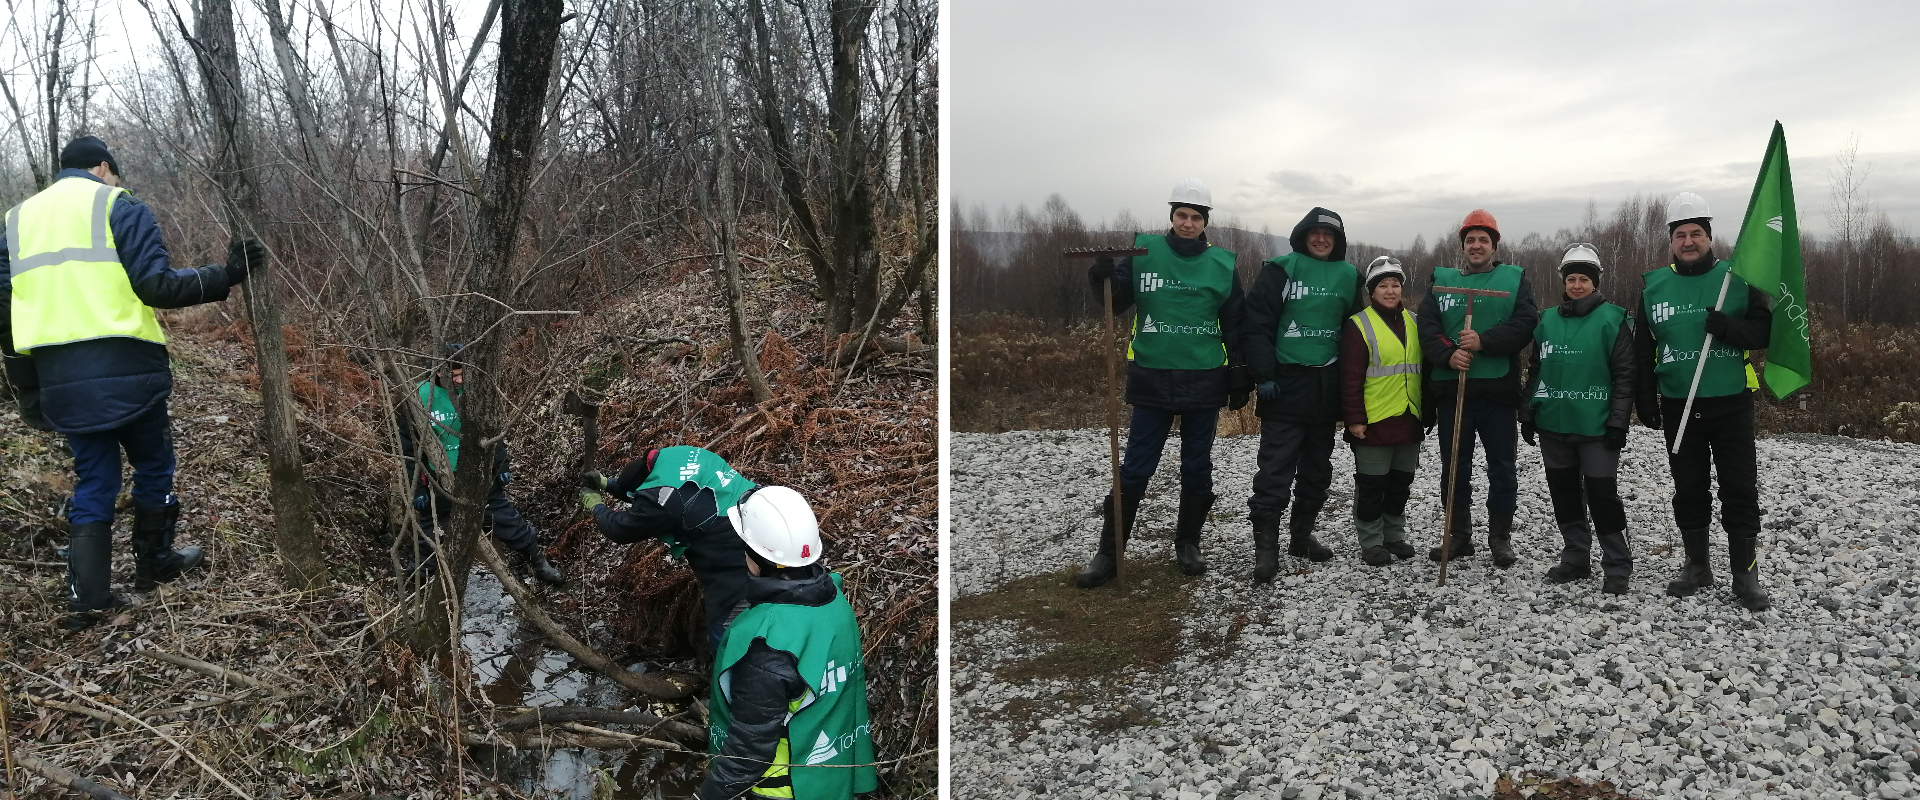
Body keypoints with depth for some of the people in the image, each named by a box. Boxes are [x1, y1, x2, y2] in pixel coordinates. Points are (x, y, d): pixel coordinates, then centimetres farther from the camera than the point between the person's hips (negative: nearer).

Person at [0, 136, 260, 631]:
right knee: (154, 466, 15)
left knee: (93, 480, 12)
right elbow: (157, 286, -12)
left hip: (60, 379, 5)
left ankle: (88, 597, 7)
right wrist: (225, 276, -4)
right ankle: (154, 564, 26)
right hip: (125, 368, -5)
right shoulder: (118, 206, -1)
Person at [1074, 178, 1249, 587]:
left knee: (1197, 468, 11)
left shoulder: (1222, 263, 3)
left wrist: (1239, 378, 6)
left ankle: (1188, 543, 27)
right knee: (1135, 469, 0)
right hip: (1152, 379, -1)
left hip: (1204, 381, 2)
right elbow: (1116, 303, 0)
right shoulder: (1144, 250, -1)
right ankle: (1108, 552, 9)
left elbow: (1234, 326, 8)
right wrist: (1104, 277, -20)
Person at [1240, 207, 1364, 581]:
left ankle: (1301, 535, 26)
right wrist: (1263, 375, -14)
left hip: (1327, 387, 5)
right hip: (1286, 385, -5)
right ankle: (1266, 546, -5)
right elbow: (1256, 324, -8)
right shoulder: (1281, 270, -4)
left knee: (1317, 467, 13)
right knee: (1276, 468, -8)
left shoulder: (1348, 276, 9)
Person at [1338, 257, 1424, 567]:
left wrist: (1427, 411, 15)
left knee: (1401, 483, 15)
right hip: (1374, 422, -6)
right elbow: (1350, 377, -10)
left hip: (1409, 421, 6)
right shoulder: (1358, 325, -7)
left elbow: (1425, 369, 18)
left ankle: (1395, 535, 28)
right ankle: (1371, 542, 12)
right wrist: (1354, 418, -15)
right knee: (1372, 486, 2)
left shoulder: (1414, 322, 12)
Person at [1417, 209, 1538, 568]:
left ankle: (1500, 538, 16)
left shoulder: (1514, 278, 8)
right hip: (1451, 388, 2)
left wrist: (1484, 341, -19)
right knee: (1454, 467, 8)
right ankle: (1459, 536, 19)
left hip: (1498, 389, -1)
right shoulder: (1442, 280, 12)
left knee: (1502, 468, 4)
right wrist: (1448, 354, -17)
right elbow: (1427, 326, 1)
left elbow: (1525, 323, -6)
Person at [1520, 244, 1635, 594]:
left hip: (1596, 428, -5)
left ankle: (1617, 566, 7)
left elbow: (1624, 375, -5)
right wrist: (1528, 413, 10)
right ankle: (1575, 559, 25)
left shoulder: (1612, 319, -4)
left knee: (1602, 494, -3)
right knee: (1564, 494, 12)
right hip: (1553, 425, 5)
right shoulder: (1548, 320, 10)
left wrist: (1618, 421, -10)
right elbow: (1534, 371, 15)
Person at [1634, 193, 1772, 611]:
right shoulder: (1654, 286, 6)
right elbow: (1642, 350, 9)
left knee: (1740, 490, -1)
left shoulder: (1737, 278, 0)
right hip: (1679, 407, 2)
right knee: (1689, 490, 11)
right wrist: (1645, 400, 5)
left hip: (1731, 403, -2)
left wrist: (1730, 328, -22)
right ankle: (1697, 567, 23)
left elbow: (1764, 329, -2)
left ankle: (1745, 576, 7)